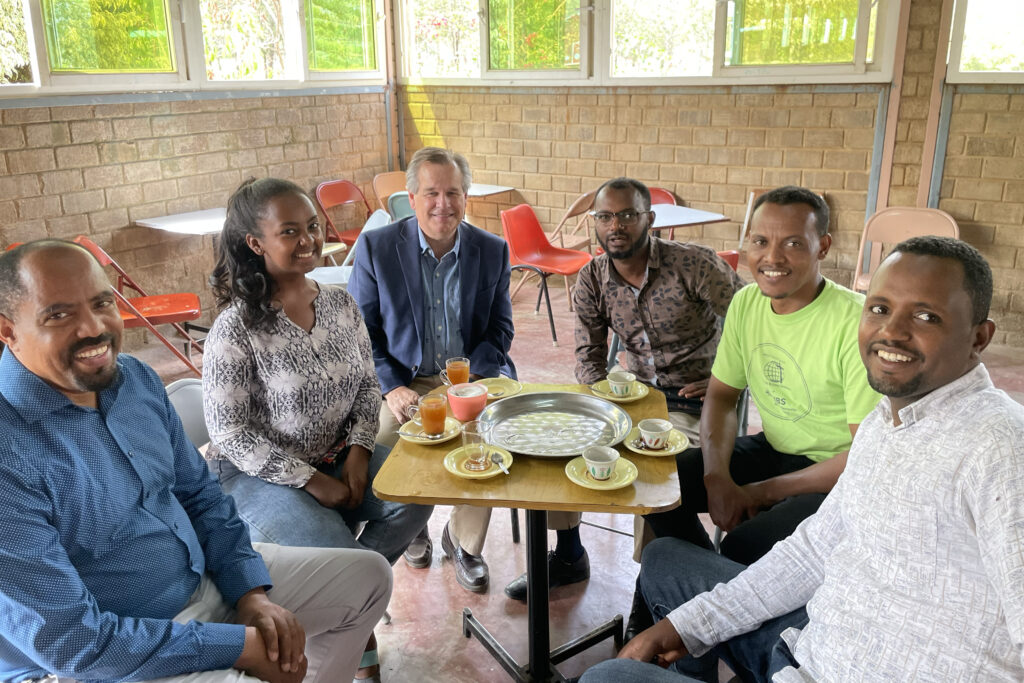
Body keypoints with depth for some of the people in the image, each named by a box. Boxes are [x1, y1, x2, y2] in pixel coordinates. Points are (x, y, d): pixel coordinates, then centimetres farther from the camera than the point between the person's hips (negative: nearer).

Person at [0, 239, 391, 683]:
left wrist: (252, 592, -5)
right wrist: (240, 646, -20)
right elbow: (69, 641, -26)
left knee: (369, 577, 11)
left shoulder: (136, 378, -2)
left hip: (208, 577, 8)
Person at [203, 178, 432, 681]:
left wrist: (359, 450, -9)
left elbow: (368, 385, 7)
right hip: (260, 473, -5)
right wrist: (310, 480, -18)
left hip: (341, 456, 6)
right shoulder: (237, 328, -19)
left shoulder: (340, 303, -1)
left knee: (414, 497, -16)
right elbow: (229, 434, -17)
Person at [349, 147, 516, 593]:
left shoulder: (493, 250, 2)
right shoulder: (376, 247, -4)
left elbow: (500, 328, 5)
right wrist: (391, 387, -16)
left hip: (473, 376, 1)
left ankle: (462, 540, 3)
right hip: (403, 380, -1)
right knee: (381, 438, -27)